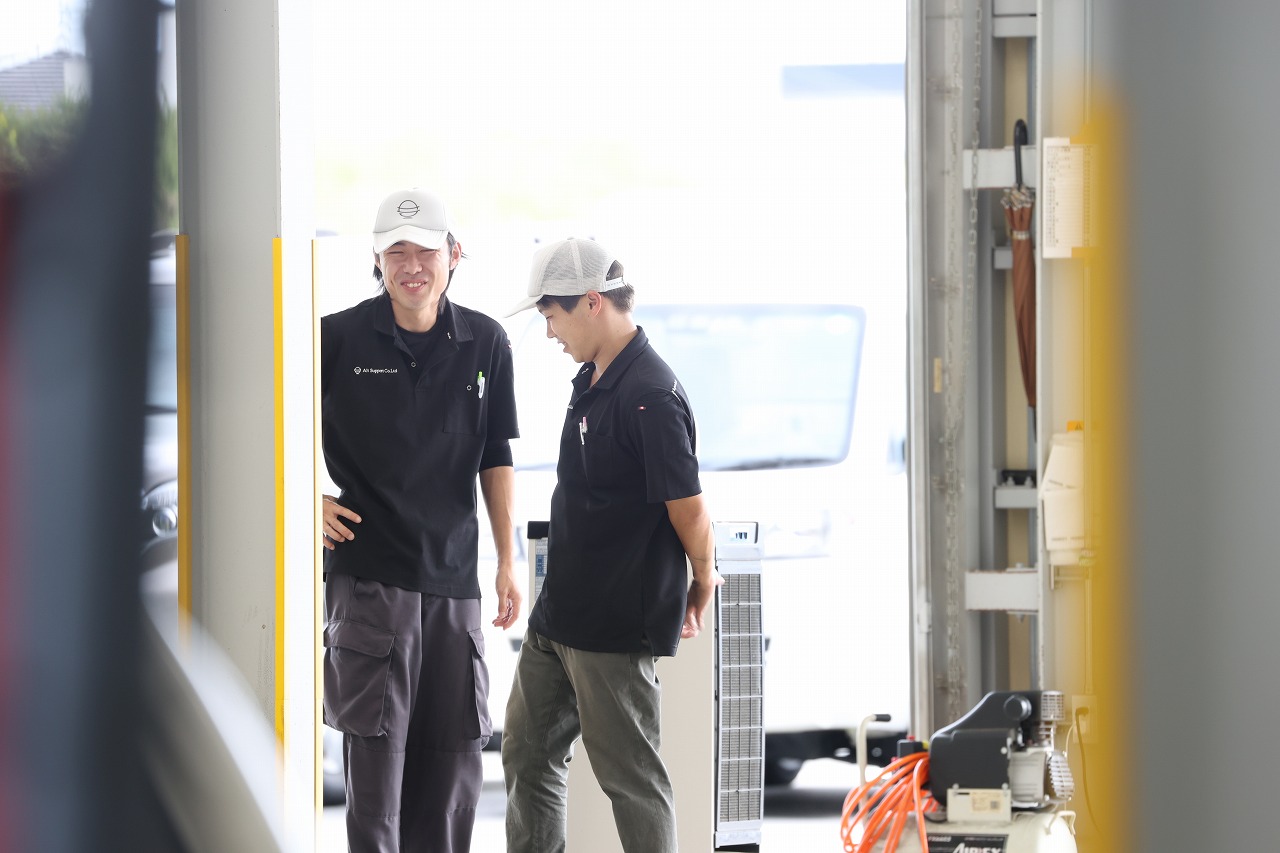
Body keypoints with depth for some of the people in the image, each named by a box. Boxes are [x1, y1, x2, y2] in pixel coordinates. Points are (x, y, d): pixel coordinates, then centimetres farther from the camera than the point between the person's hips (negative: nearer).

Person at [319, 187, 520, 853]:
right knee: (376, 752, -7)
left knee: (454, 757, 6)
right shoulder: (340, 338, -3)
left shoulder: (485, 344, 6)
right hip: (367, 574, -3)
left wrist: (508, 562, 9)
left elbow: (496, 459, 12)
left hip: (453, 576, 3)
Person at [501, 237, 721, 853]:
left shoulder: (650, 397, -21)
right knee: (527, 754, 16)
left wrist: (702, 583, -4)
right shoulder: (592, 380, 10)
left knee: (628, 773, -1)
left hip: (616, 628, -10)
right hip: (558, 616, 10)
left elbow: (688, 508, -19)